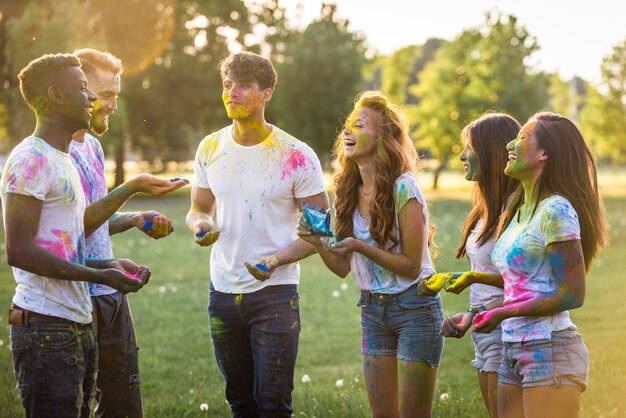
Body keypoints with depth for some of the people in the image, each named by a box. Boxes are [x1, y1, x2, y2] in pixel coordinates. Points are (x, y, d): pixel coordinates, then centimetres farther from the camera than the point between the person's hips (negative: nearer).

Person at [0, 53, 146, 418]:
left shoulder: (62, 161, 21)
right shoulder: (31, 159, -11)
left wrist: (110, 265, 7)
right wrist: (99, 276, -16)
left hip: (77, 325, 10)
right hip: (47, 330, -10)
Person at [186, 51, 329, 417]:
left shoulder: (296, 156, -9)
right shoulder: (211, 147, 4)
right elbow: (198, 208, 16)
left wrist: (278, 260, -20)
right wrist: (200, 226, -8)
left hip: (275, 290, -4)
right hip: (223, 291, 4)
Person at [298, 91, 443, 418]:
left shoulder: (404, 189, -16)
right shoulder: (349, 192, 4)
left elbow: (411, 266, -16)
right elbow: (343, 268, 5)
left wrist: (361, 247, -25)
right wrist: (318, 243, -13)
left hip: (414, 308, -6)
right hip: (372, 309, 6)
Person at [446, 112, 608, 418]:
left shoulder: (556, 211, -14)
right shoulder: (520, 209, 13)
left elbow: (572, 295, -16)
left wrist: (503, 314, -12)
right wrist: (473, 277, 19)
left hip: (550, 351, -9)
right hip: (515, 352, 9)